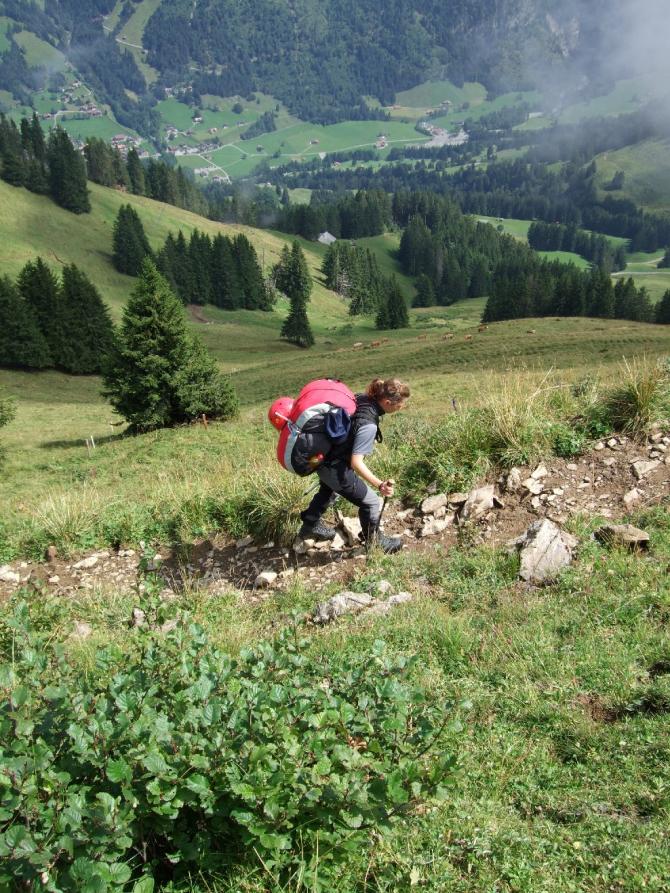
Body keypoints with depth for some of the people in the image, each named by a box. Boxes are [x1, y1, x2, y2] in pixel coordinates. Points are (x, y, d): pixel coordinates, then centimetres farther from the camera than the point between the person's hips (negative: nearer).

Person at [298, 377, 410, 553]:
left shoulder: (361, 398, -8)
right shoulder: (368, 424, -32)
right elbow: (356, 462, -32)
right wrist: (379, 485, -38)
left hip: (322, 455, 9)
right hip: (334, 467, -9)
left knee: (329, 491, 37)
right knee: (371, 502, 7)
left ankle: (310, 526, 57)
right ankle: (374, 542, 30)